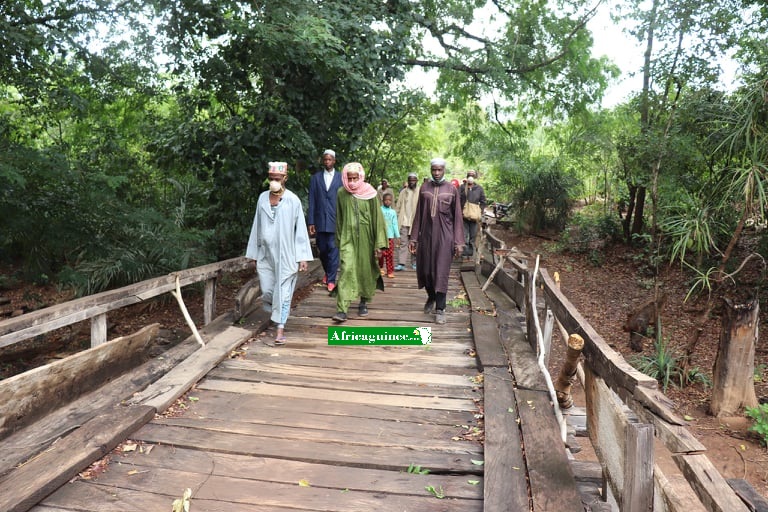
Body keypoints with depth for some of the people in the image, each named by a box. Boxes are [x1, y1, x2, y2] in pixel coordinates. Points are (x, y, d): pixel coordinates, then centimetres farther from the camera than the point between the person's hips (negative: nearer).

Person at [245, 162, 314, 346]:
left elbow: (300, 229, -6)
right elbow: (257, 227, 9)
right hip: (266, 254, 4)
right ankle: (278, 314, 36)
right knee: (267, 292, 8)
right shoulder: (262, 198, 4)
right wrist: (254, 254, 11)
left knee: (282, 292, 0)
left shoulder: (293, 200, -7)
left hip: (286, 254, -3)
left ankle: (280, 330, 5)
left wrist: (303, 257, -9)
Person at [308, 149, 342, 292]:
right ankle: (327, 272, 35)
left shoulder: (341, 178, 4)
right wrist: (311, 222, 0)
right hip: (320, 221, 2)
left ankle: (331, 279, 5)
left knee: (333, 249, -4)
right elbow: (312, 201, 5)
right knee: (322, 249, 11)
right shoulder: (315, 178, 8)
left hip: (335, 221, -2)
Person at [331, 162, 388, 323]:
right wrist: (339, 240, 14)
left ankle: (364, 302, 31)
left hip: (366, 238, 0)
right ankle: (342, 310, -14)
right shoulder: (341, 193, 1)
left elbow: (378, 218, -4)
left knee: (366, 270, 9)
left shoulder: (370, 192, -5)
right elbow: (339, 219, 11)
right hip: (348, 238, 0)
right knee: (346, 269, -12)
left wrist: (379, 243, -8)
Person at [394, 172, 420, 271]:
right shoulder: (403, 192, 8)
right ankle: (401, 263, -4)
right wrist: (396, 219, 1)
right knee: (403, 242, -2)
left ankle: (414, 262, 19)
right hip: (404, 221, 2)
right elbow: (398, 206, 9)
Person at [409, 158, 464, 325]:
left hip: (444, 235, -3)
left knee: (441, 272, -3)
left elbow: (457, 217, -1)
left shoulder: (452, 189, 0)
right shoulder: (424, 189, 6)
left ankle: (440, 309, 6)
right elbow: (418, 214, 9)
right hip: (426, 234, 3)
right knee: (425, 269, 10)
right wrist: (413, 237, 5)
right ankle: (431, 297, 36)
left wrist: (459, 242, -6)